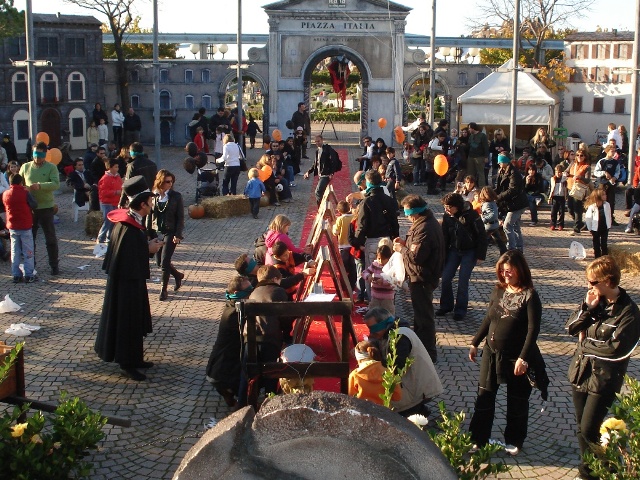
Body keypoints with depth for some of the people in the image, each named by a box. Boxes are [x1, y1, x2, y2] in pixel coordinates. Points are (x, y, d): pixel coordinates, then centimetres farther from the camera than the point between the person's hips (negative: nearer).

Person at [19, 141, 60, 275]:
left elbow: (56, 184, -18)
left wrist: (40, 186, -33)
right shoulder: (25, 167, 5)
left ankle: (54, 265, 14)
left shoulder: (51, 167, -4)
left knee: (51, 238, 5)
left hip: (46, 207, -3)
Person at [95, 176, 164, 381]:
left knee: (134, 321, 20)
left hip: (127, 280, 10)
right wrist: (149, 250, -15)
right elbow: (129, 261, -27)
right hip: (127, 283, -10)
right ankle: (127, 364, 15)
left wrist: (147, 245, 4)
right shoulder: (129, 229, -27)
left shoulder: (127, 221, 3)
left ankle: (133, 358, 32)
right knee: (128, 322, 3)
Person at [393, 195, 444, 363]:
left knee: (423, 315, 0)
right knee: (421, 312, 24)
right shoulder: (429, 222, 6)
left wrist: (401, 249, -13)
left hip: (421, 278, -11)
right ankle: (420, 344, 40)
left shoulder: (424, 229, -28)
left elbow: (416, 256, -29)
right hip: (424, 275, 11)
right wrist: (406, 243, 6)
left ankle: (429, 353, 10)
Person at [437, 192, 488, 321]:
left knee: (463, 281, -5)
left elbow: (482, 236, -14)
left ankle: (460, 309, 11)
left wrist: (480, 256, -13)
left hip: (469, 252, -4)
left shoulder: (471, 215, -20)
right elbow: (445, 237, 1)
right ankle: (446, 305, 18)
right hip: (454, 250, 4)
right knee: (446, 278, -1)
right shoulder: (447, 216, -7)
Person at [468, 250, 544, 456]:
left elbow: (533, 329, -17)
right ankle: (478, 439, 20)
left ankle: (514, 441, 28)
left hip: (516, 357, -5)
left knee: (517, 401, 11)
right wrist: (475, 343, 13)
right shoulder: (498, 291, 2)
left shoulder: (529, 296, -14)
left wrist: (523, 358, -22)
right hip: (492, 353, 5)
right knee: (484, 397, 10)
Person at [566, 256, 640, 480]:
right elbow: (571, 327, 1)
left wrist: (585, 344, -11)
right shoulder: (595, 300, 1)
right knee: (582, 428, 16)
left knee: (589, 431, -4)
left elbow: (616, 349, -23)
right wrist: (587, 307, -13)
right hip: (580, 372, 6)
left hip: (604, 379, -6)